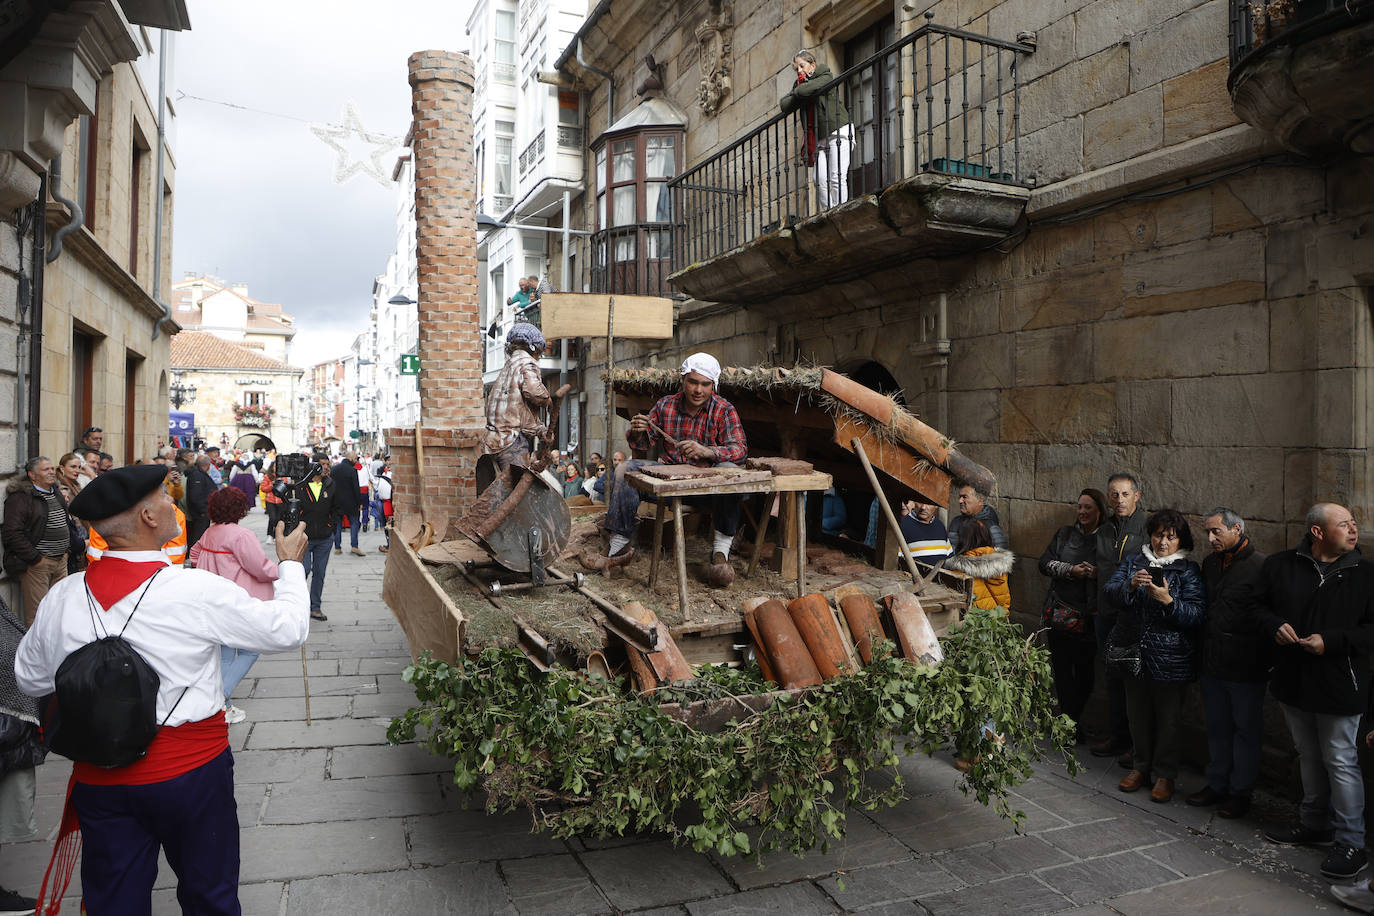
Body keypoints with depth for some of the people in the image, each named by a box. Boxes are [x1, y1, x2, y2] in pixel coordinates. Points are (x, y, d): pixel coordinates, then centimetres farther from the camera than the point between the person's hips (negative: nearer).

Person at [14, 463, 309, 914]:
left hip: (99, 780, 4)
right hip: (190, 772, -4)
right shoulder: (197, 590, -22)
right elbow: (289, 630, -11)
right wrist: (290, 563, 3)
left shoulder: (62, 598, -6)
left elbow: (30, 678, 10)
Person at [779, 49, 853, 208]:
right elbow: (784, 106, 0)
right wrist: (798, 91, -10)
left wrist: (796, 92, -3)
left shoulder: (826, 77, -5)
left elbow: (807, 90, -24)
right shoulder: (799, 84, 14)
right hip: (819, 138, 6)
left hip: (839, 131, -6)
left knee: (837, 177, -14)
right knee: (820, 180, -5)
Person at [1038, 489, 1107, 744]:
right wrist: (1071, 570, -12)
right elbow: (1045, 563, 4)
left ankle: (1071, 721, 23)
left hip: (1090, 616, -2)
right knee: (1062, 668, 1)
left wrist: (1098, 573, -18)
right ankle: (1073, 725, 12)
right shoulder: (1064, 534, 10)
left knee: (1085, 670, 5)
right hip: (1060, 614, 2)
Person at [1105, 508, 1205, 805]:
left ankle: (1165, 774, 22)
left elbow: (1197, 614, -13)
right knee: (1138, 713, 15)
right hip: (1134, 653, 3)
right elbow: (1110, 590, -5)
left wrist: (1168, 601, -28)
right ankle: (1140, 766, 31)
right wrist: (1131, 585, -24)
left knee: (1168, 718, 6)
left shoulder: (1189, 570, -4)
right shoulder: (1134, 561, 6)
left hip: (1170, 659, -3)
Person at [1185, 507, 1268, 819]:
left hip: (1246, 666, -7)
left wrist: (1265, 662, -16)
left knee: (1246, 729, 8)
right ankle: (1217, 784, 29)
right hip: (1212, 663, 7)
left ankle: (1240, 791, 20)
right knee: (1217, 727, 17)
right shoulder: (1210, 563, 9)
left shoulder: (1260, 566, -13)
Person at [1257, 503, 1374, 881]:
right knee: (1308, 756, 18)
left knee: (1340, 762, 1)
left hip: (1339, 685, -4)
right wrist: (1274, 625, -8)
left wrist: (1331, 641, -19)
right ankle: (1314, 824, 34)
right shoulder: (1280, 565, 1)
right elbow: (1258, 605, 11)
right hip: (1292, 680, 4)